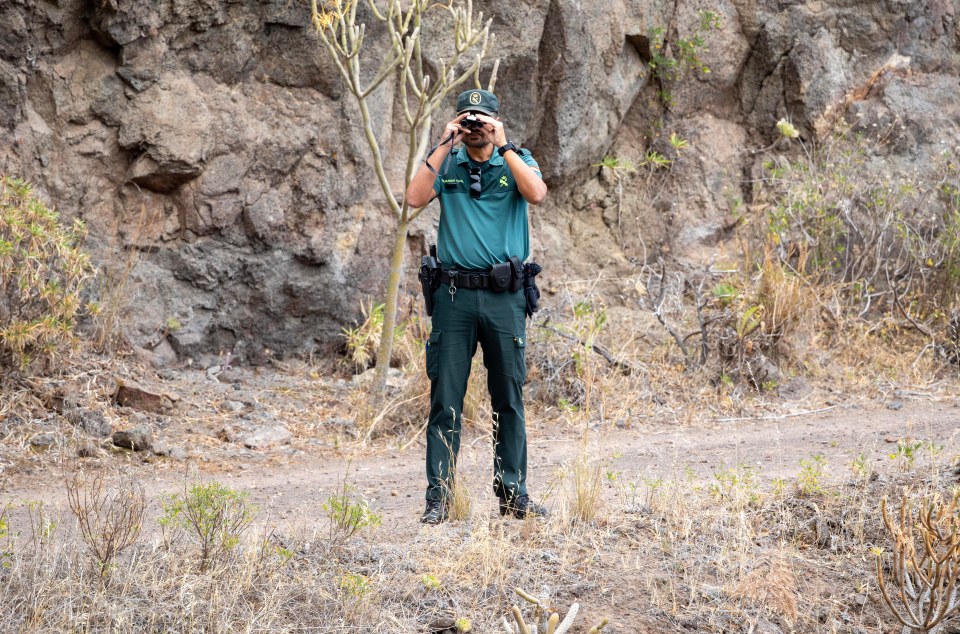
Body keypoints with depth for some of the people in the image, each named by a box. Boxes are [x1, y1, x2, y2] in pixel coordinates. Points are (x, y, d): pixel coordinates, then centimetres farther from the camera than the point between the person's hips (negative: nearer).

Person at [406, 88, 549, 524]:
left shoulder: (516, 161, 8)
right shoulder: (446, 164, 10)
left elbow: (537, 194, -13)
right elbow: (415, 197, -8)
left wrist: (502, 146, -13)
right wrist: (443, 146, -8)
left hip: (505, 295, 0)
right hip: (454, 294, 0)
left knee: (509, 398, 5)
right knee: (445, 401, -1)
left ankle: (512, 494, 12)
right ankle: (438, 497, 1)